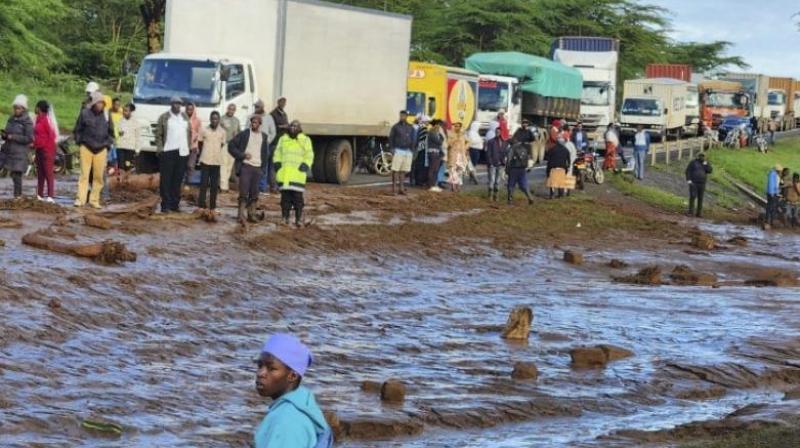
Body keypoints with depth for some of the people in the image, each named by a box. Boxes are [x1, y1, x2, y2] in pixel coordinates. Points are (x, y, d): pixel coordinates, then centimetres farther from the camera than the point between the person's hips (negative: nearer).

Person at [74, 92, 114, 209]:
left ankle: (94, 200, 8)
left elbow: (111, 132, 17)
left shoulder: (106, 115, 5)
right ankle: (80, 199, -5)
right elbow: (78, 130, 8)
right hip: (86, 148, -2)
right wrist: (80, 142, 2)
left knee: (98, 176, 2)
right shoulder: (85, 113, -2)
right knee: (84, 174, -5)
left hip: (101, 150, 2)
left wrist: (108, 144, 8)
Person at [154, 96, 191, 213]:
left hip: (182, 152, 4)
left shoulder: (185, 117, 14)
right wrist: (160, 148, -8)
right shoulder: (164, 117, 2)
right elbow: (158, 134, 0)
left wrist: (189, 146, 9)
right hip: (168, 152, -4)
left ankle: (175, 204, 12)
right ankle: (165, 205, -2)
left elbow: (189, 132, 17)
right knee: (166, 180, -4)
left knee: (178, 180, 6)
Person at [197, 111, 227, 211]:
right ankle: (201, 206, 2)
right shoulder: (204, 130, -3)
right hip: (205, 161, -2)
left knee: (214, 186, 5)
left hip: (216, 162, 2)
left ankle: (212, 207, 11)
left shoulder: (223, 132, 2)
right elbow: (200, 144, 8)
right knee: (203, 184, -2)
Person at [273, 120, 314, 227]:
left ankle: (299, 219, -2)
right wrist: (277, 163, 6)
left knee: (297, 197, -7)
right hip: (284, 173, 3)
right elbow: (277, 153, 21)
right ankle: (285, 217, 9)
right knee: (285, 196, 3)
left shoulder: (305, 140, 7)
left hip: (298, 174, -3)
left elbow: (309, 155, 5)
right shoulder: (283, 139, 17)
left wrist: (305, 165, -9)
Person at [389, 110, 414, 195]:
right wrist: (392, 150, -9)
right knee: (395, 171, -6)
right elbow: (391, 139, 1)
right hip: (398, 151, -4)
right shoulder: (395, 127, 1)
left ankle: (401, 188, 10)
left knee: (403, 171, 6)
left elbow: (412, 140, 16)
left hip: (407, 152, 4)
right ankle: (394, 189, -6)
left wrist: (413, 153, 10)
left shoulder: (410, 128, 12)